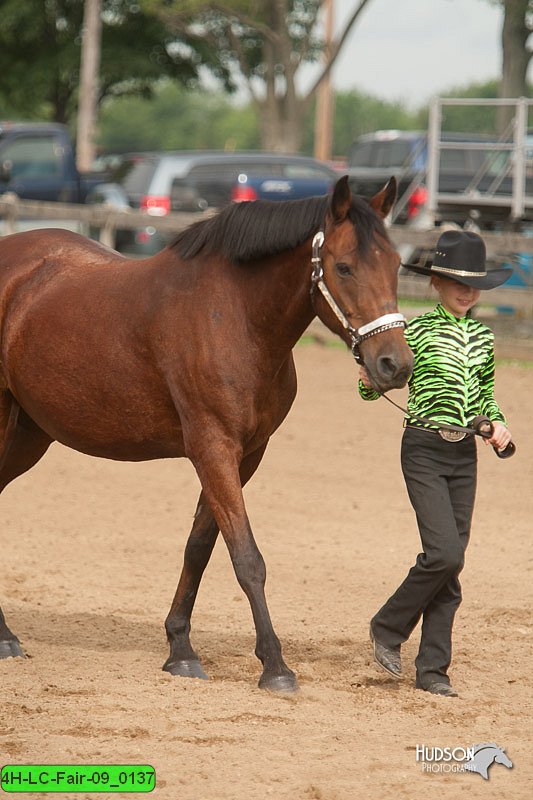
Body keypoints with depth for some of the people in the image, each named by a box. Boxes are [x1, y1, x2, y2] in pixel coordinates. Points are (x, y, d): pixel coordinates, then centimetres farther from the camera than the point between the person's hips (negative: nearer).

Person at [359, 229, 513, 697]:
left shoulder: (482, 336, 10)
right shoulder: (418, 331, -6)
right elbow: (375, 388, -3)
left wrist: (498, 422, 3)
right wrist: (369, 382, -25)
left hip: (464, 453, 5)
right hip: (424, 450, -5)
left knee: (450, 562, 4)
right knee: (445, 554, -17)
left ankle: (433, 670, 9)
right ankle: (388, 629, 5)